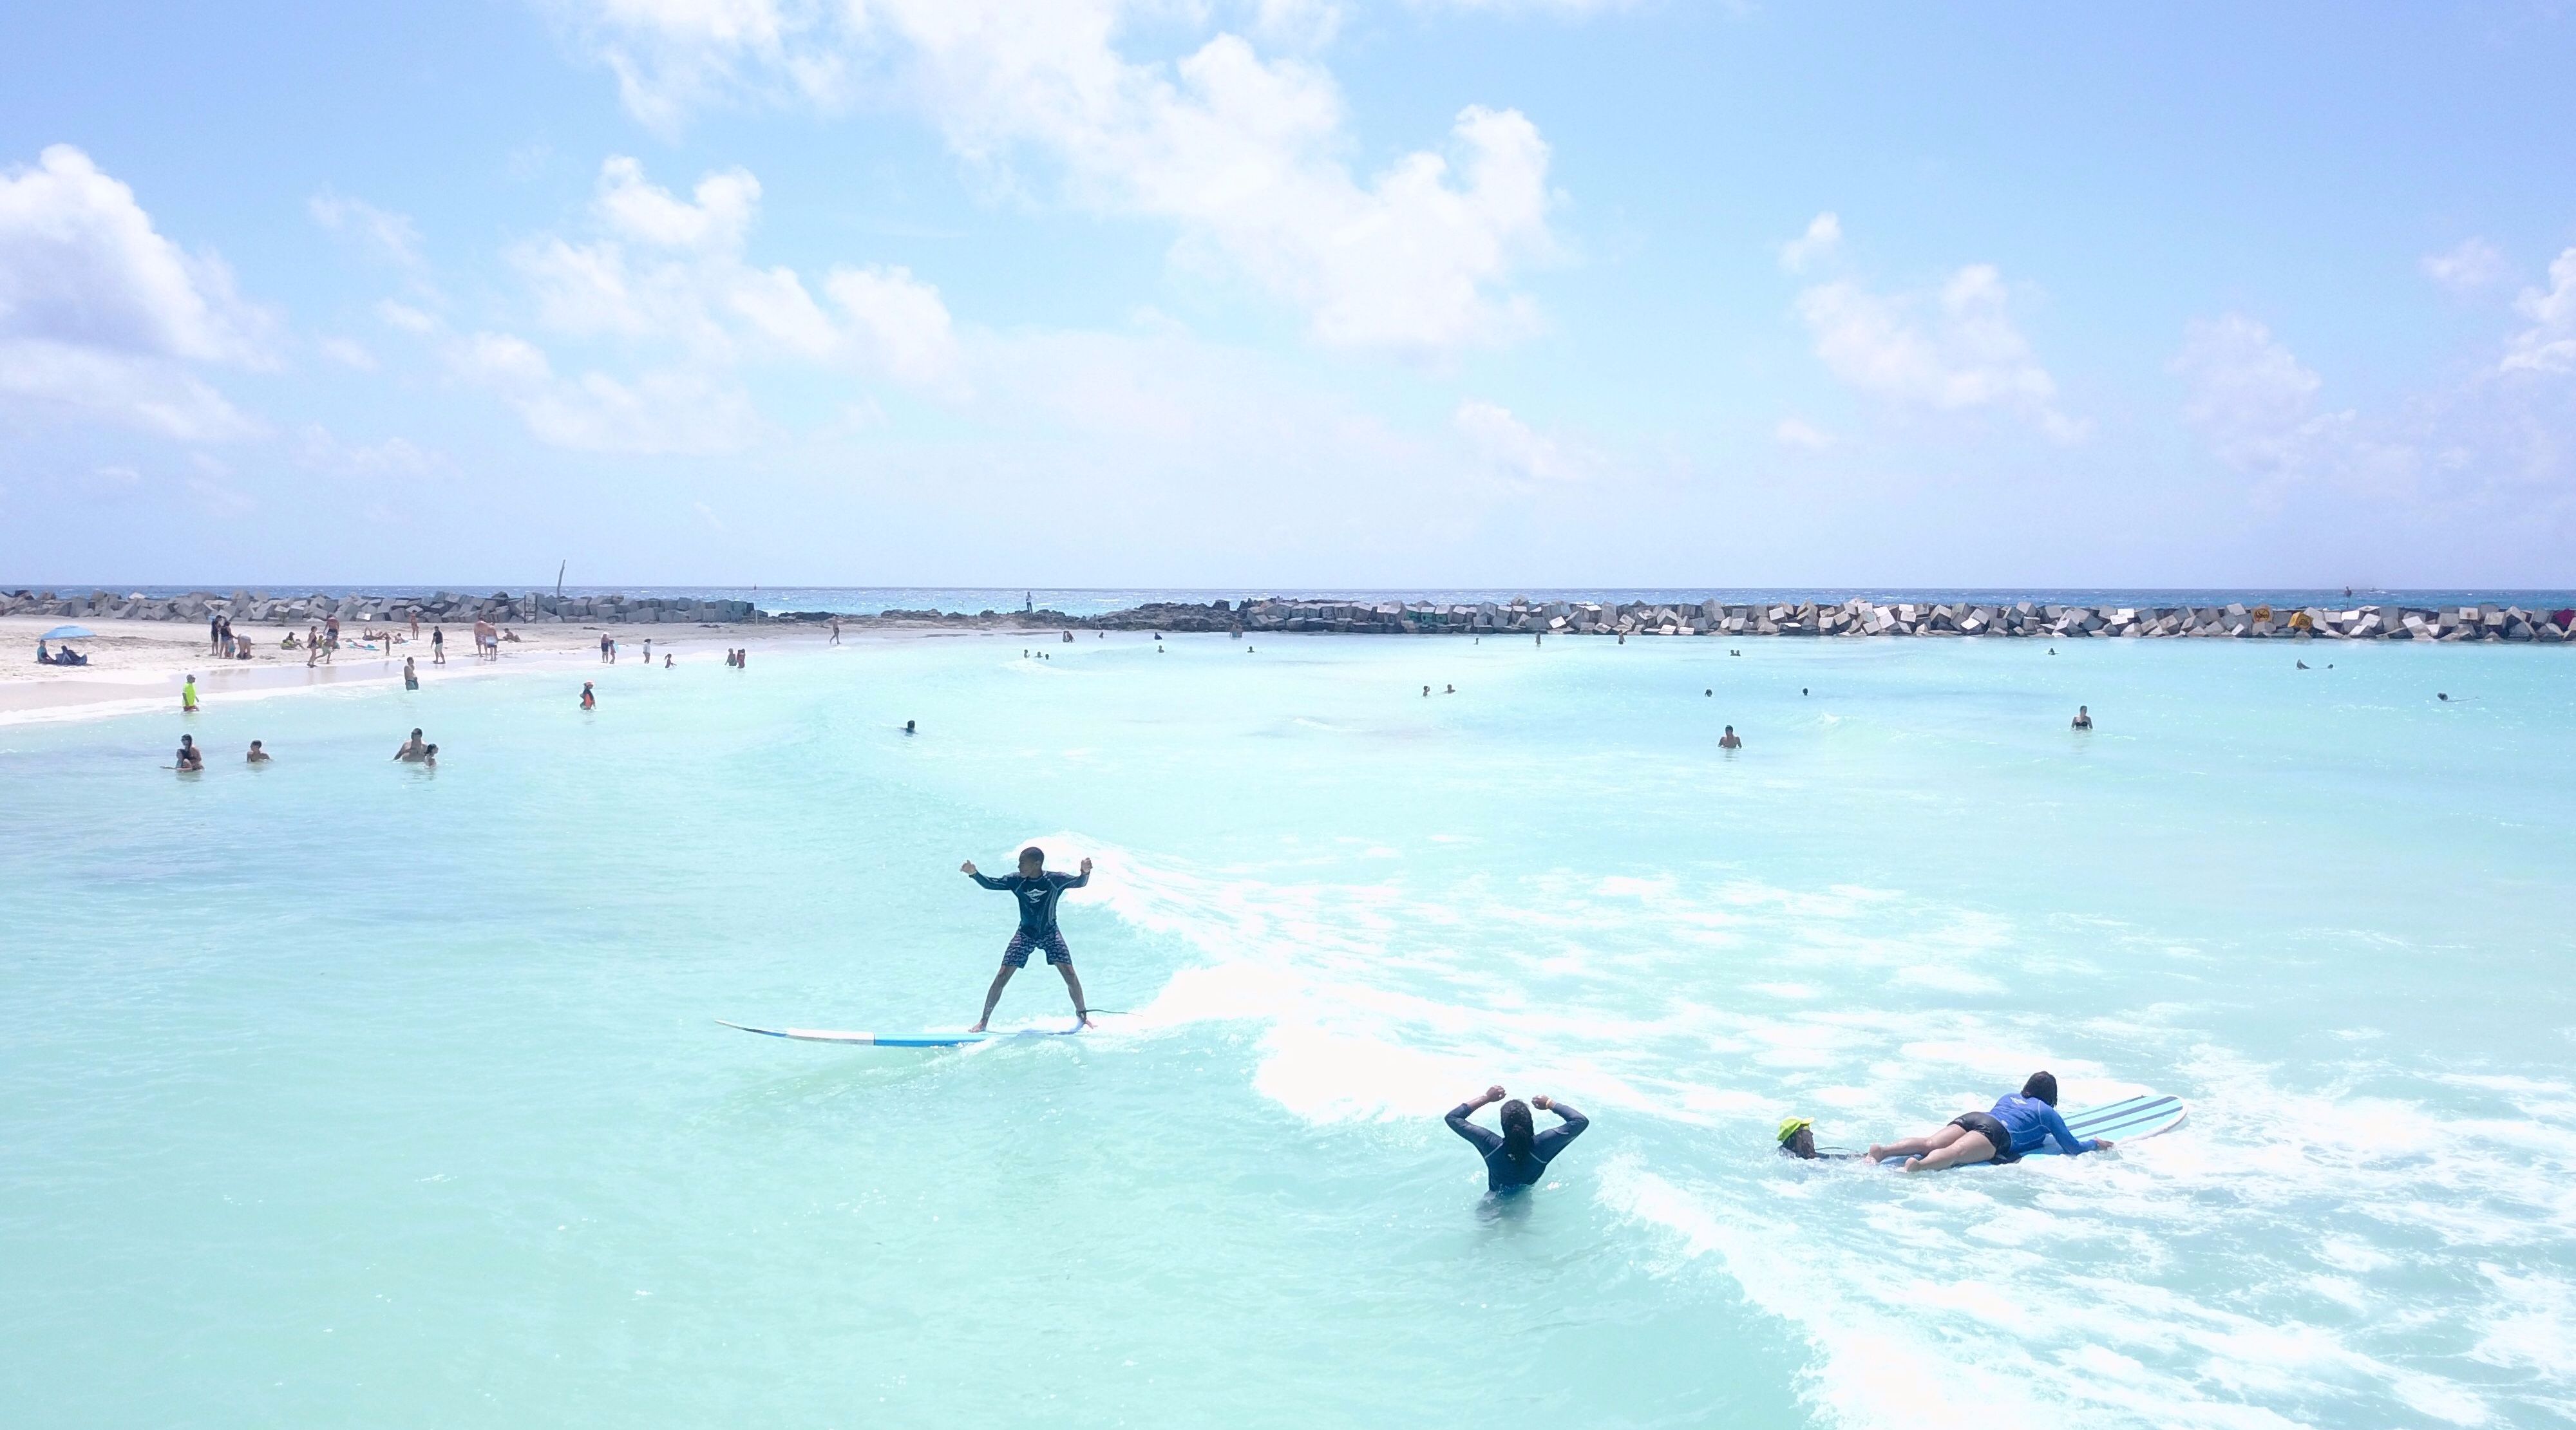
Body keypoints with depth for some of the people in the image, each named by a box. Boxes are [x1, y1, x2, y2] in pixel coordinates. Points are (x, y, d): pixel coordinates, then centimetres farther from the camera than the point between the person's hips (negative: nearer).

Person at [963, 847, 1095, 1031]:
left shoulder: (1055, 880, -15)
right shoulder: (1016, 881, -11)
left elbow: (1079, 883, -20)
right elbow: (990, 883, -13)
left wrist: (1085, 872, -42)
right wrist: (974, 874, -32)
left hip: (1050, 933, -1)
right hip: (1025, 934, 1)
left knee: (1070, 974, -11)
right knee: (1002, 976, -7)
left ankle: (1082, 1014, 11)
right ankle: (984, 1021, 5)